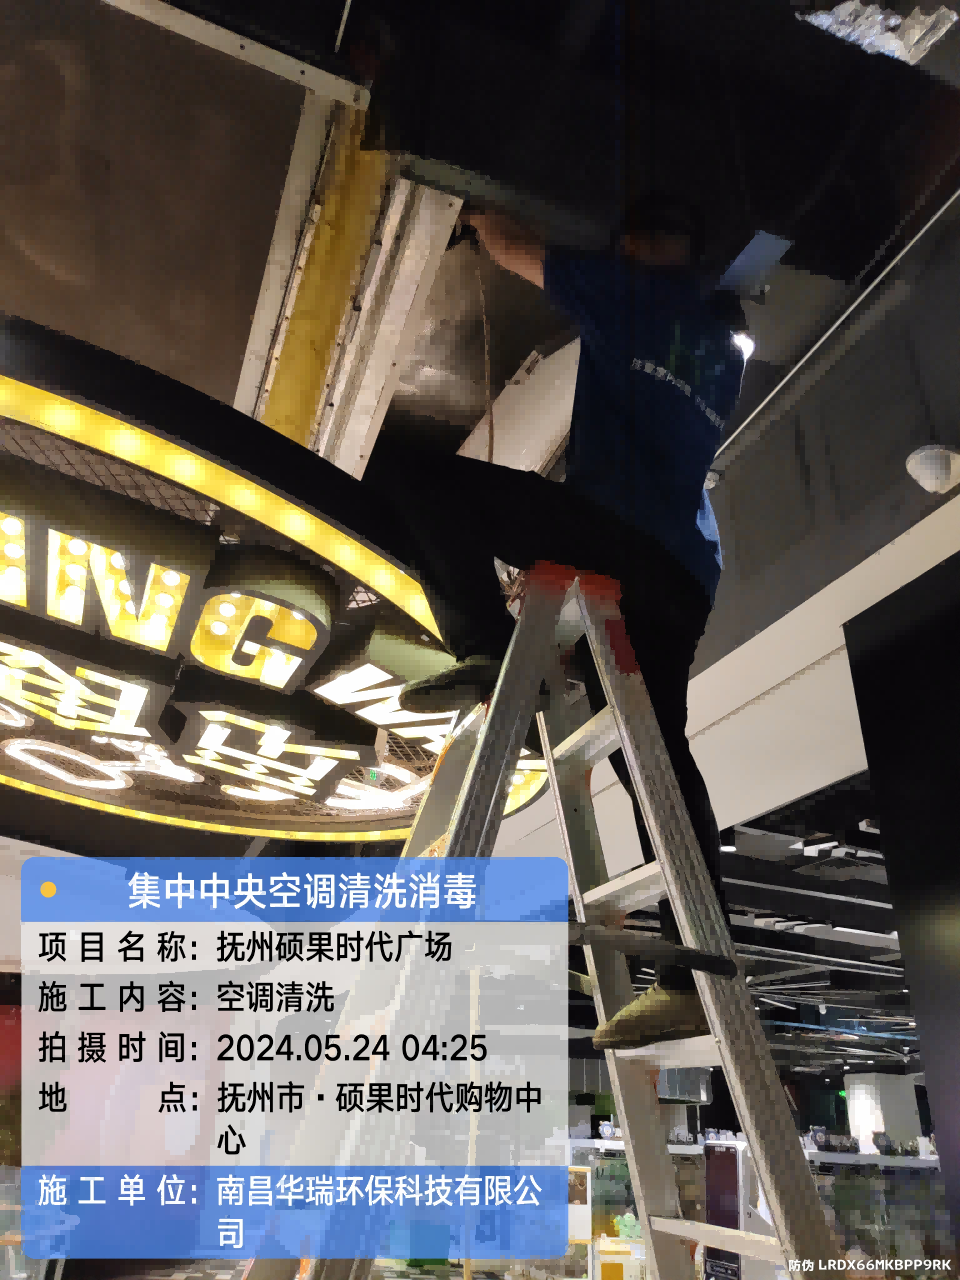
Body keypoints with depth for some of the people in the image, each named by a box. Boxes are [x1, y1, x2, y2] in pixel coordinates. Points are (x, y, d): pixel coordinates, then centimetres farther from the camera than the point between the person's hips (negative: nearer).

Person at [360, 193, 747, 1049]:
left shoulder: (635, 292, 10)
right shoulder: (724, 348, 29)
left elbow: (512, 250, 18)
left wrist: (480, 214, 38)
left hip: (615, 531, -8)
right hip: (685, 574, 8)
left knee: (409, 473, -7)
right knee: (658, 758, 7)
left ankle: (487, 652, -21)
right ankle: (698, 975, 6)